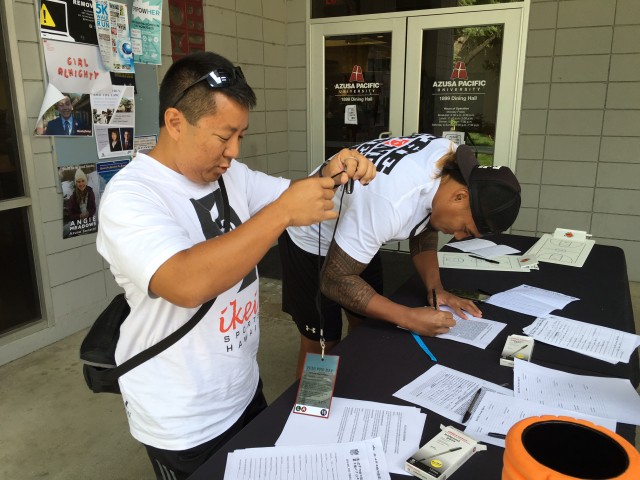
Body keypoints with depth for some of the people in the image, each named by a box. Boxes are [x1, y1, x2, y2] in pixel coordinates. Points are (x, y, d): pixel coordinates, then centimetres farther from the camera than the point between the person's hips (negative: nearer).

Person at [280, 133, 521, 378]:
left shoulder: (453, 161, -16)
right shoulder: (389, 202, -40)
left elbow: (424, 229, 1)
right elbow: (335, 281, -30)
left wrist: (435, 287, -11)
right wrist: (410, 318, -30)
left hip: (355, 231, 7)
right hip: (311, 239, -7)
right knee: (321, 343, -2)